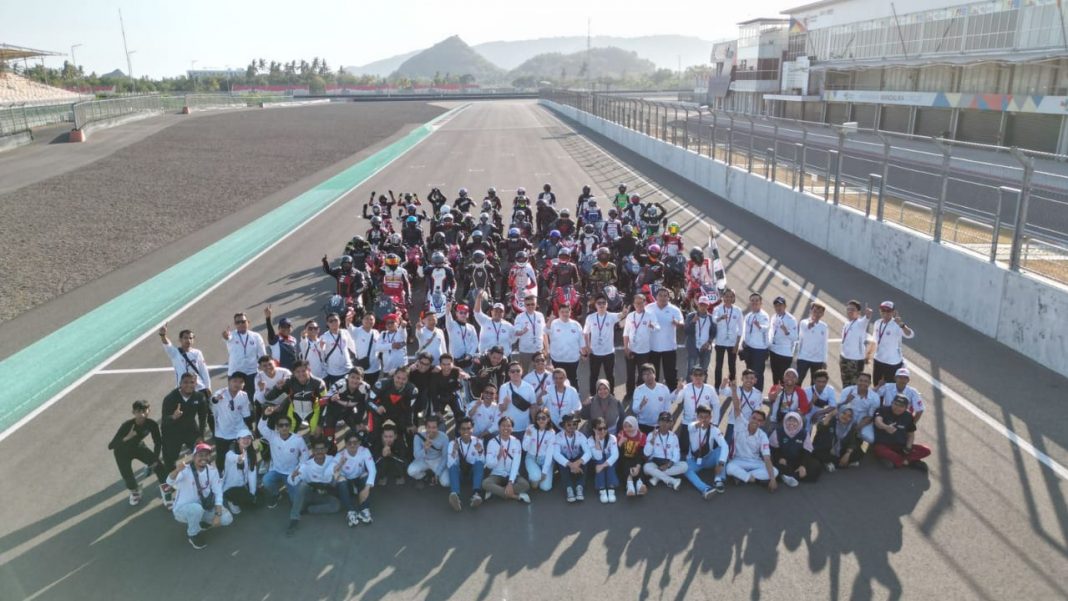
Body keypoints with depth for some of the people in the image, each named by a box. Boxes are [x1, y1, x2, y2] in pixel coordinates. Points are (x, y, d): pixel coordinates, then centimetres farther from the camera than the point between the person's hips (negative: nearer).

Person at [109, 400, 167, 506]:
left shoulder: (152, 424, -26)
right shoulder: (127, 425, -36)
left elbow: (158, 442, -10)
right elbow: (110, 446, -37)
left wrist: (155, 458, -11)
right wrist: (127, 438, -52)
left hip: (139, 447, 3)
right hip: (123, 452, -3)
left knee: (158, 466, -10)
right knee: (128, 477, -7)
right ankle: (134, 492, 28)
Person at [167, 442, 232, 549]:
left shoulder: (212, 470, -10)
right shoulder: (185, 470, -24)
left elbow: (218, 492, -9)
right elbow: (170, 482, -44)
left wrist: (218, 515, -18)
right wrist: (177, 470, -67)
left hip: (204, 506, 5)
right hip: (183, 508, -4)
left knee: (227, 519, -12)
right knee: (197, 508, -37)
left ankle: (199, 522, 15)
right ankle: (192, 534, -7)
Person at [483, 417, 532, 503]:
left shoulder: (516, 442, -5)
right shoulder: (492, 442, -5)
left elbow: (516, 464, -13)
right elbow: (489, 465, -9)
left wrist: (510, 482, -25)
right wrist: (498, 456, -29)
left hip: (512, 475, 0)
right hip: (497, 475, 0)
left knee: (525, 484, -30)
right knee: (485, 483, -32)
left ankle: (496, 491, -20)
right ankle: (516, 496, -27)